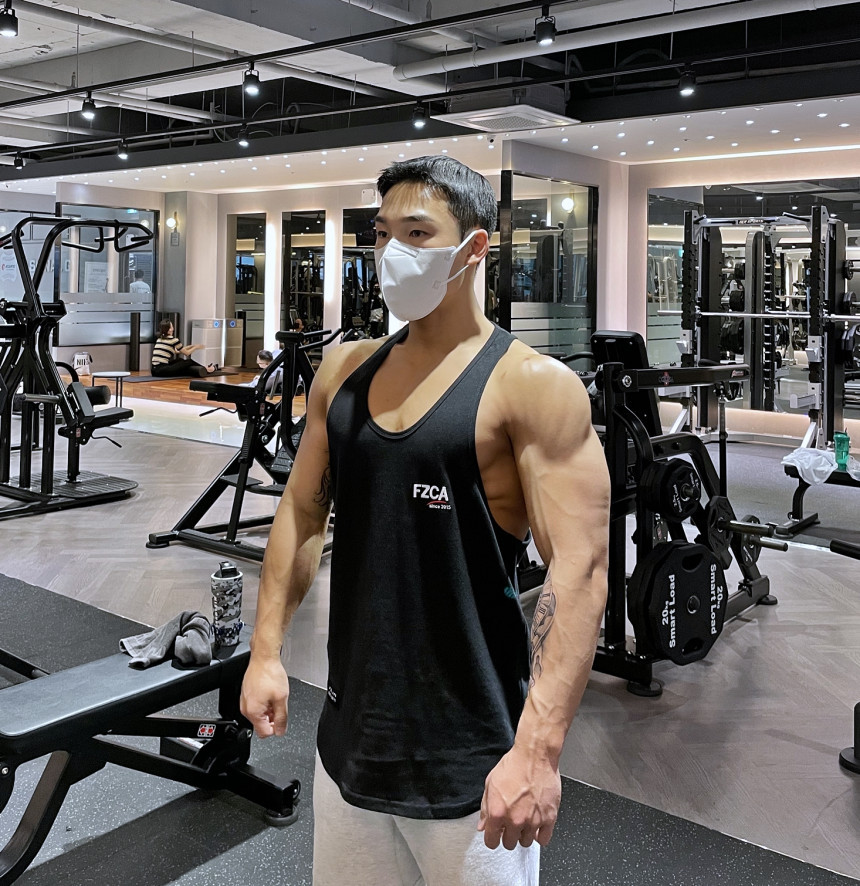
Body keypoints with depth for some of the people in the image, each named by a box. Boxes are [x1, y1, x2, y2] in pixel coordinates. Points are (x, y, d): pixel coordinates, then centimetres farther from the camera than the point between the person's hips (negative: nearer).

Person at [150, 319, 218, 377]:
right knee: (189, 362, 9)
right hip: (162, 370, -8)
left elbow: (176, 351, 29)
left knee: (179, 361, 23)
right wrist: (196, 347, 25)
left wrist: (191, 346, 31)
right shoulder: (173, 339, -6)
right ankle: (207, 369, 30)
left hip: (155, 370, 8)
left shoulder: (159, 339, 18)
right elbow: (187, 353, 8)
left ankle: (204, 368, 33)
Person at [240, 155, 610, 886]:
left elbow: (579, 570, -19)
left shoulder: (533, 386, -14)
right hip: (351, 733, 6)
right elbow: (302, 512, 11)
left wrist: (539, 748, -25)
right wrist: (266, 650, 7)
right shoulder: (344, 371, 5)